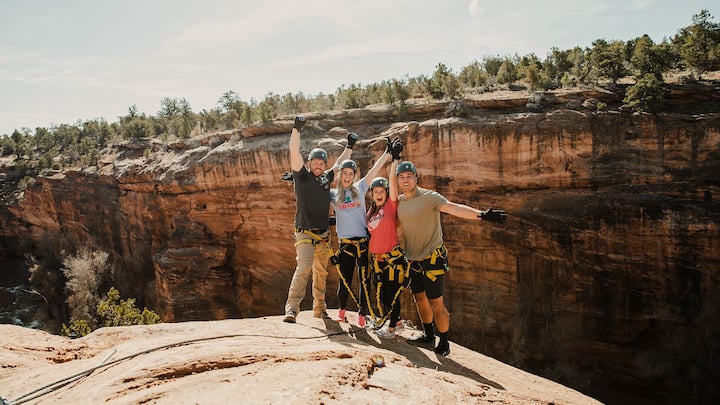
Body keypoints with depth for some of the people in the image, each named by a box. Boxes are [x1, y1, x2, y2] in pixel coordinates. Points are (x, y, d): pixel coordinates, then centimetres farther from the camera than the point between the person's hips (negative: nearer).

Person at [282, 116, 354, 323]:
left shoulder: (327, 178, 12)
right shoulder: (302, 176, -1)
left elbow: (340, 164, 26)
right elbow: (294, 152, -11)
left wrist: (349, 146, 25)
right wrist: (297, 129, -13)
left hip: (323, 235, 6)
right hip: (305, 234, -5)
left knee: (321, 273, 11)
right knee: (303, 268, -20)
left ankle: (319, 308, 21)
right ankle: (291, 308, -20)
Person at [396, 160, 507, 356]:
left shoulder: (429, 197, -16)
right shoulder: (399, 201, 3)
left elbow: (453, 208, -31)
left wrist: (481, 214, -46)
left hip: (432, 258, -6)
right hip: (413, 259, 7)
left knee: (436, 303, -3)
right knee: (419, 299, 17)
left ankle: (444, 343, 15)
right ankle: (428, 335, 37)